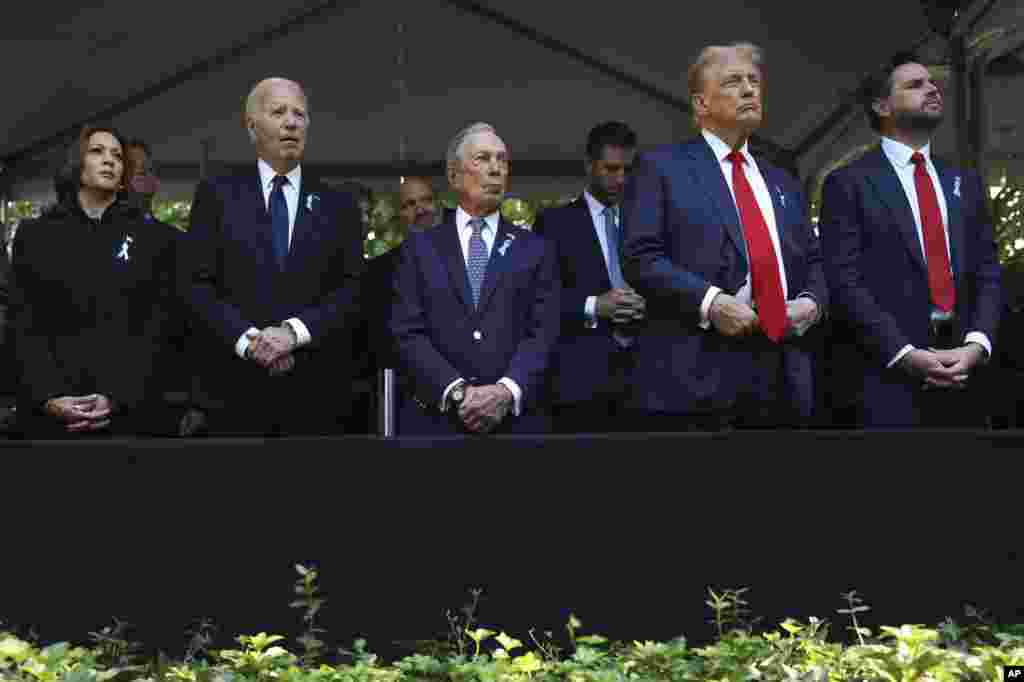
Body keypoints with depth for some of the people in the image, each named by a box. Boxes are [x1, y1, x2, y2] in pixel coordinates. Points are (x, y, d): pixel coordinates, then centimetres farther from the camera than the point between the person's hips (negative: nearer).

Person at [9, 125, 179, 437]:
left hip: (129, 409, 0)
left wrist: (117, 397, -13)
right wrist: (48, 397, -13)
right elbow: (24, 327, 2)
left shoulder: (154, 239, 8)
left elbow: (156, 327, 1)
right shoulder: (34, 235, 9)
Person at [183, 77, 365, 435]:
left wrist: (295, 331, -14)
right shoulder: (216, 195, 8)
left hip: (317, 395, 1)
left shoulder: (339, 206, 12)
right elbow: (198, 286, 0)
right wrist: (248, 339, -14)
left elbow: (353, 291, 2)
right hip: (237, 391, -1)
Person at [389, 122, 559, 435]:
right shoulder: (419, 248, 8)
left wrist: (508, 391, -18)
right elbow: (408, 333, -2)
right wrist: (457, 392, -15)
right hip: (434, 419, 0)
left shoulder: (535, 250, 10)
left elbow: (543, 333, -1)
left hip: (517, 419, 1)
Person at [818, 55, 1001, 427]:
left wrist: (976, 344, -7)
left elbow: (988, 273, 10)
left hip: (962, 373, 5)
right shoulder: (848, 183, 1)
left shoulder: (965, 182, 16)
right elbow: (845, 282, -8)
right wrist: (904, 355, -16)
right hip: (887, 373, -4)